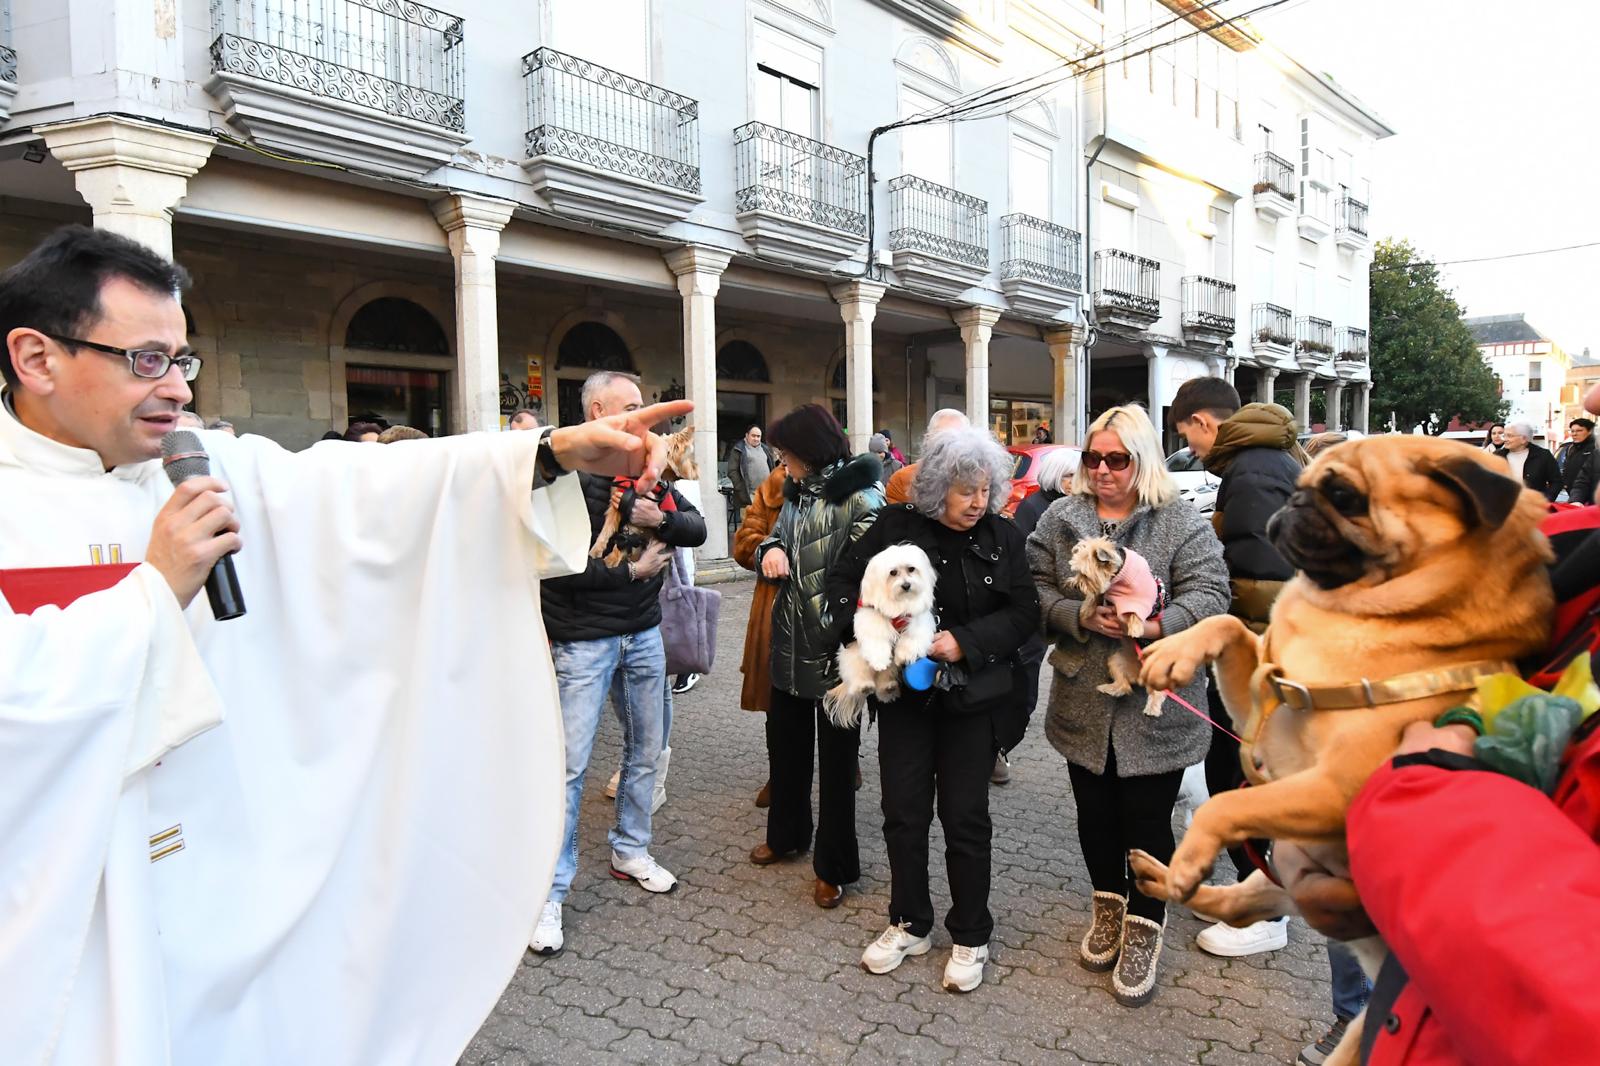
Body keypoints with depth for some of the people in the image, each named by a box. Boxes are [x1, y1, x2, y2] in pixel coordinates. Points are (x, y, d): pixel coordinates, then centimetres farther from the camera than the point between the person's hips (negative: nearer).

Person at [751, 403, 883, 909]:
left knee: (836, 758, 7)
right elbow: (771, 542, 18)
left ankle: (834, 866, 23)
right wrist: (770, 550, -6)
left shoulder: (860, 499, -15)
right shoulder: (796, 494, 10)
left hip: (834, 652, -8)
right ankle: (786, 834, 42)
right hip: (790, 645, 8)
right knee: (785, 744, 21)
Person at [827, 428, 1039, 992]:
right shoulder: (896, 525, -5)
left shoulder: (1002, 536, -5)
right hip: (905, 693, 1)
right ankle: (910, 924, 31)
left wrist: (966, 642, -19)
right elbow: (843, 581, 1)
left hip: (973, 697, -1)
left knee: (965, 818, 7)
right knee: (904, 813, 10)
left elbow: (1025, 611, -6)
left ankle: (971, 937, 25)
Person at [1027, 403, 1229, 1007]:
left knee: (1147, 820, 6)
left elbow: (1209, 596, -12)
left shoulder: (1181, 523, -4)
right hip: (1084, 703, 3)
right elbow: (1037, 593, -1)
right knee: (1095, 811, 17)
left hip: (1155, 708, -3)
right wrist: (1082, 617, -19)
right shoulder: (1060, 519, 5)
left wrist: (1155, 627, -29)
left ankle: (1143, 929, 26)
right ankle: (1108, 905, 40)